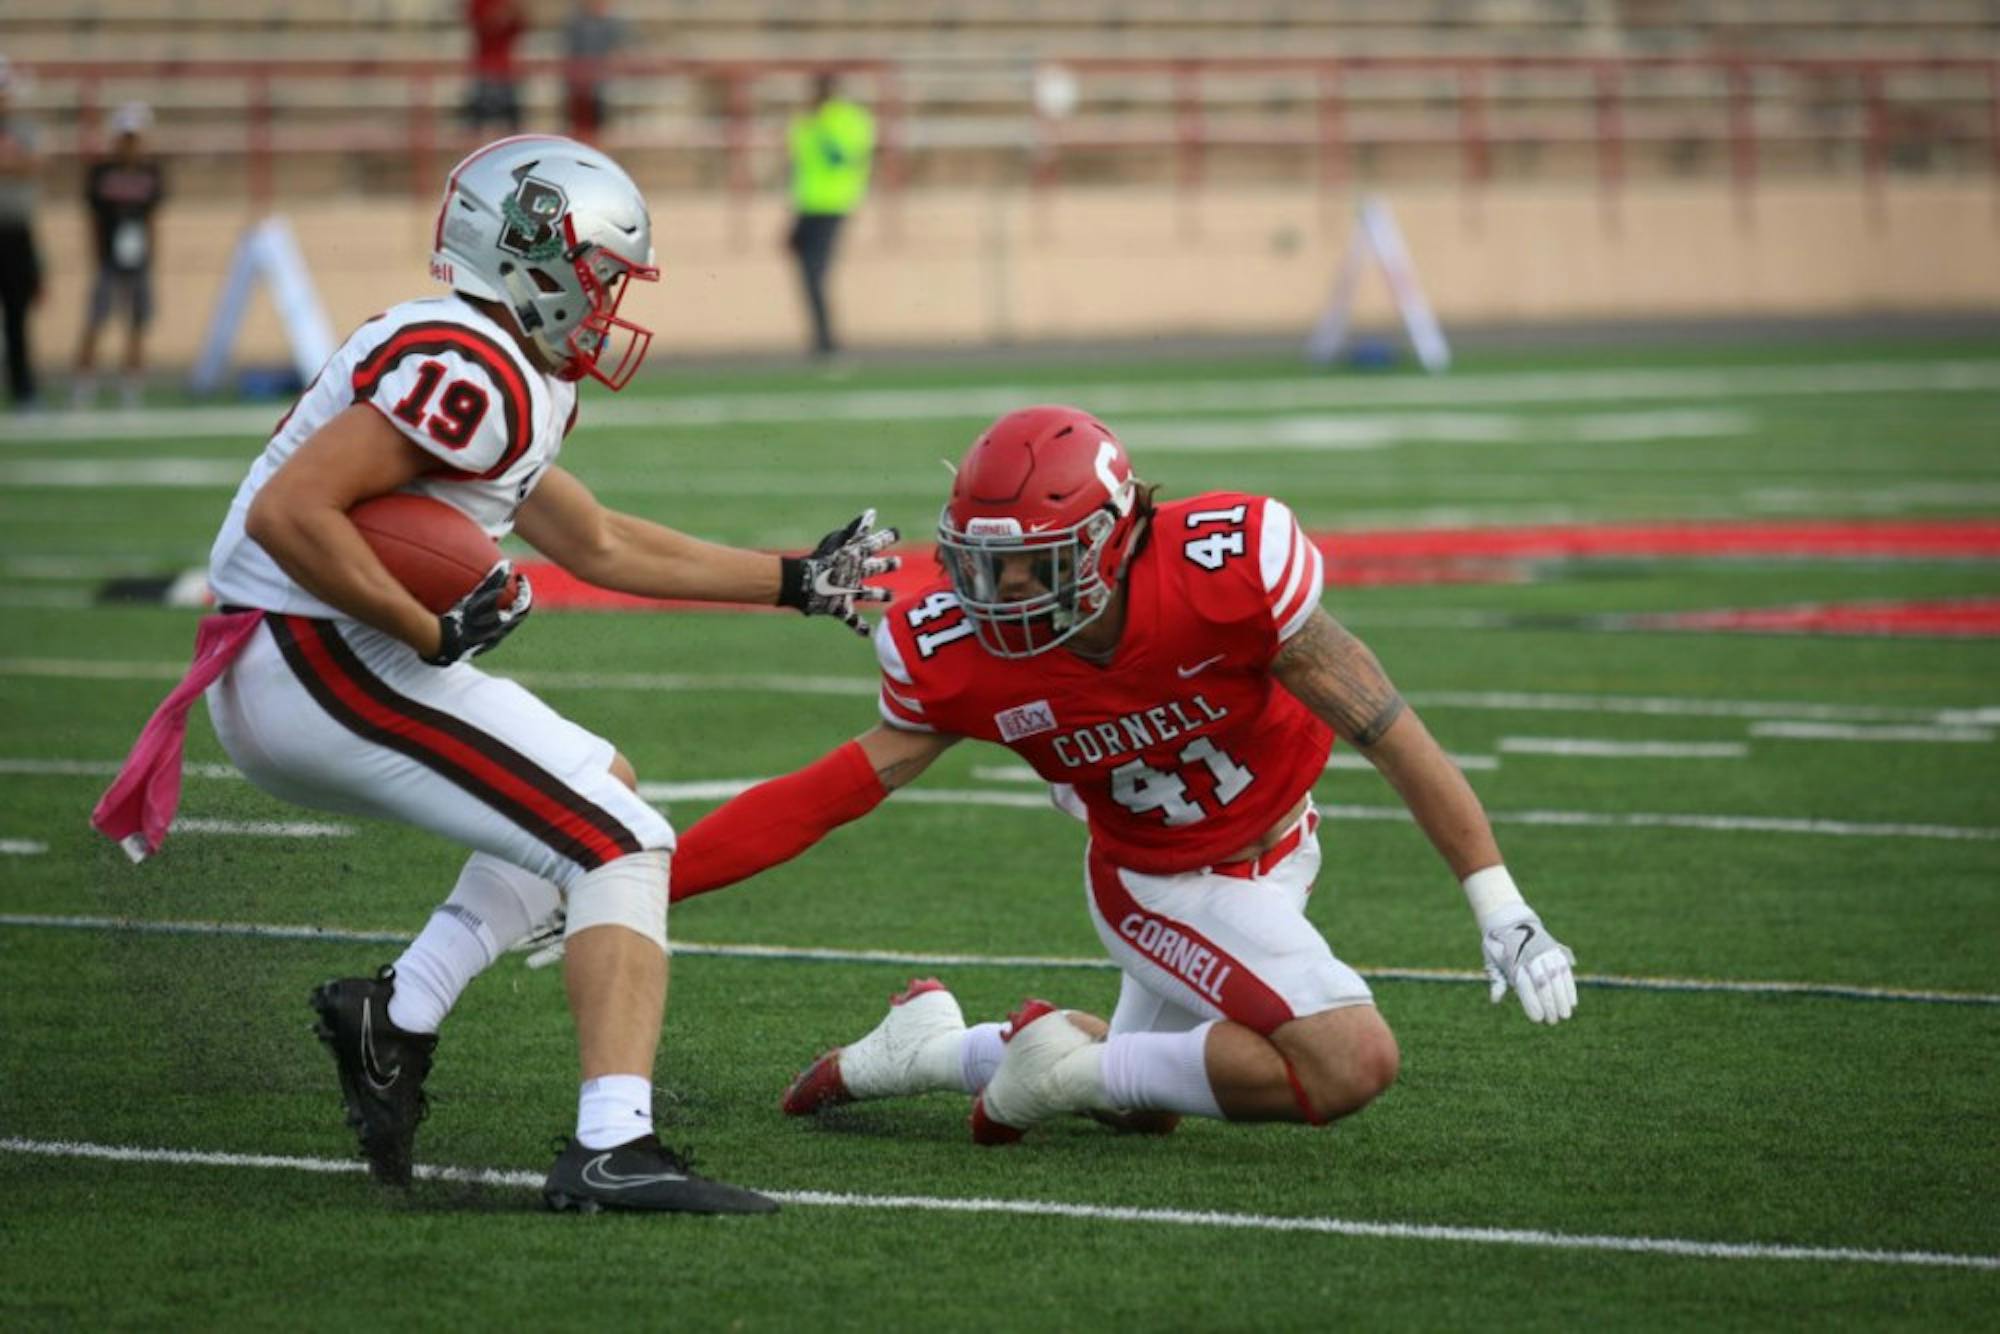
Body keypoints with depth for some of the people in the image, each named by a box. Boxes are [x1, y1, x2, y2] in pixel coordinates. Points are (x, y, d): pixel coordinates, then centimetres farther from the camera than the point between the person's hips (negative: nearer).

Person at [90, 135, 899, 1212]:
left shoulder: (514, 380, 18)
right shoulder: (473, 374, -16)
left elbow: (597, 545, 28)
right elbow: (288, 514, -26)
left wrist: (796, 581, 30)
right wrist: (433, 633, -20)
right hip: (334, 670, -10)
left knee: (595, 795, 25)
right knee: (620, 848, -9)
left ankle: (398, 1013, 11)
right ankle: (611, 1150, -23)